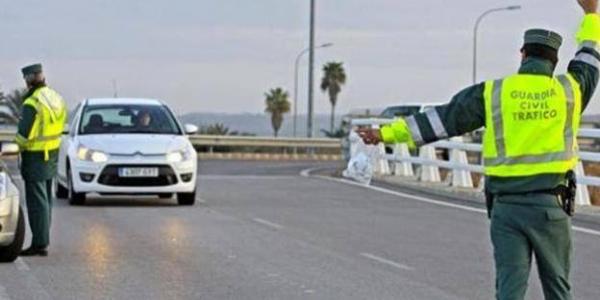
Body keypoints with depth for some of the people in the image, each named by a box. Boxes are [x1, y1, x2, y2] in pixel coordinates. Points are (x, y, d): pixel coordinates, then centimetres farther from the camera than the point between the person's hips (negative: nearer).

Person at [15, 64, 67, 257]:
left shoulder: (32, 103, -20)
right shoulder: (56, 99, 6)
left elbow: (24, 135, -20)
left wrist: (19, 145, -2)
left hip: (35, 157, -8)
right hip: (52, 155, 8)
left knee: (37, 201, -5)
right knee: (46, 199, 16)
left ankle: (40, 244, -5)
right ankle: (43, 240, 23)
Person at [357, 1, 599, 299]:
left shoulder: (492, 93, 1)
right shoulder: (568, 89, 4)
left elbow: (439, 120, 0)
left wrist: (387, 133, 6)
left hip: (506, 206, 0)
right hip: (550, 206, 0)